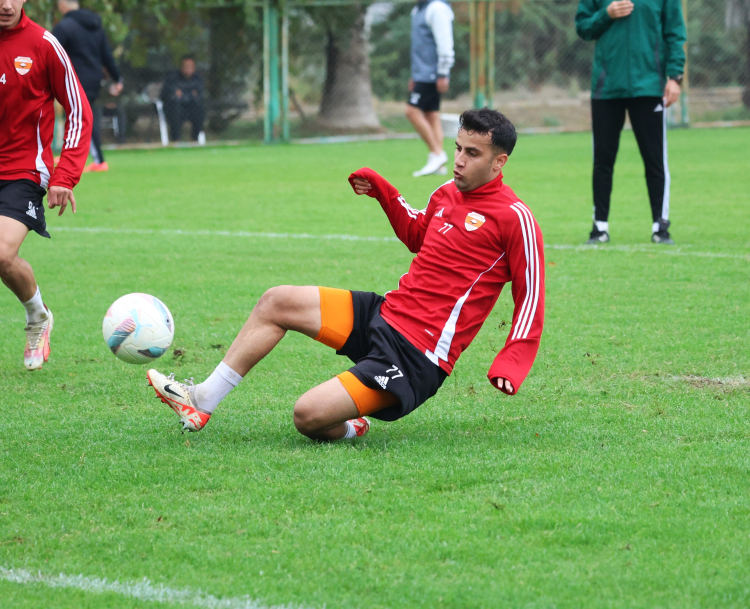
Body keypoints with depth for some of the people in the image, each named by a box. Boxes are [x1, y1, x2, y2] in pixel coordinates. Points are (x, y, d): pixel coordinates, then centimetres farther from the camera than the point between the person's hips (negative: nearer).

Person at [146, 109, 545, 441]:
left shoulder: (513, 218, -13)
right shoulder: (448, 193, 10)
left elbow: (531, 297, -10)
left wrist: (509, 365, -21)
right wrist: (382, 191, 20)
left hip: (416, 357, -9)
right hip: (385, 312, 9)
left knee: (309, 416, -22)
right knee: (277, 302, 5)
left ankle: (349, 429, 13)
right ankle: (202, 400, 11)